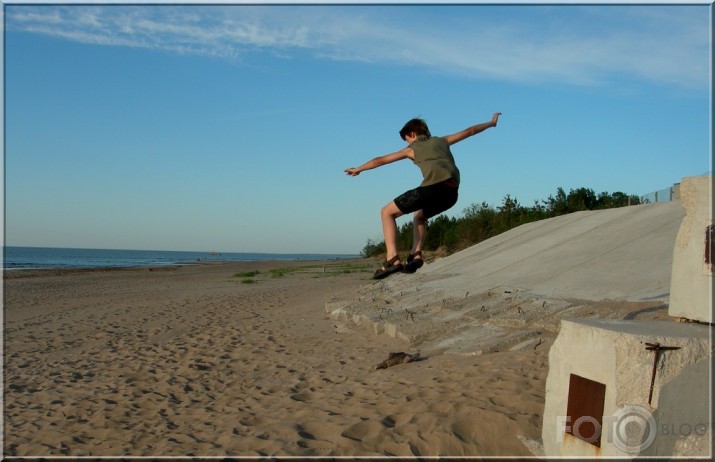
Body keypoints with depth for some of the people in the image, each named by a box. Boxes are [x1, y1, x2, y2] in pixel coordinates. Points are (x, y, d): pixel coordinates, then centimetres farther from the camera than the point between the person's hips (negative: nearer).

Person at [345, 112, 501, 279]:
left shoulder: (411, 149, 21)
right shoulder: (441, 141, 31)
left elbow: (381, 160, 28)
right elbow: (469, 131, 39)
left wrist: (358, 169, 41)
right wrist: (491, 123, 55)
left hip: (434, 186, -6)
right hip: (452, 192, 6)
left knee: (387, 212, 6)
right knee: (419, 216, 33)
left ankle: (393, 259, -12)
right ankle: (416, 254, 10)